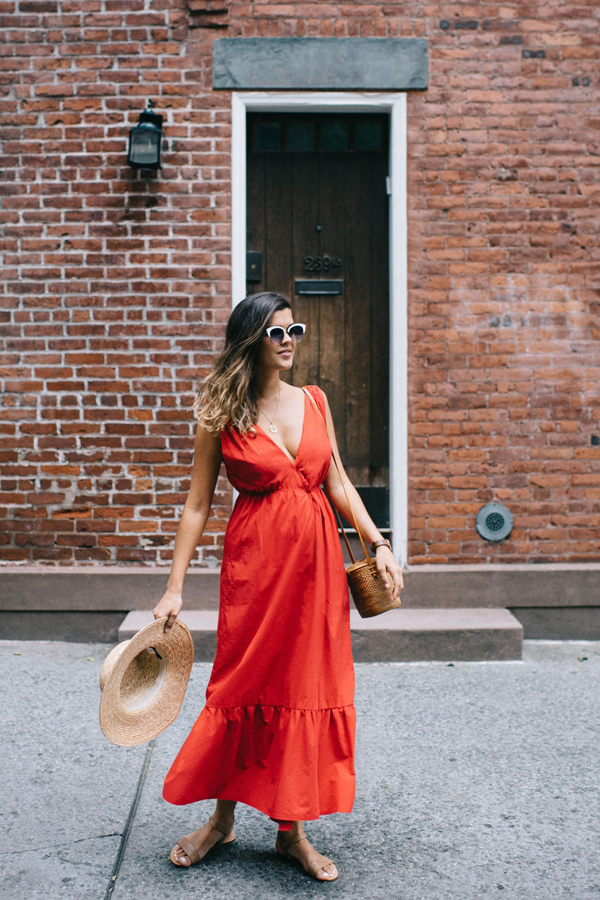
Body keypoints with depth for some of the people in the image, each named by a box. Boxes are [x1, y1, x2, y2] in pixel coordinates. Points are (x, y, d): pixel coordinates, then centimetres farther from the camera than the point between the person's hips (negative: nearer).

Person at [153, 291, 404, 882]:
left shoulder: (314, 401, 8)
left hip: (317, 557, 4)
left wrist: (379, 545, 3)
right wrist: (174, 587, -4)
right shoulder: (221, 415, -3)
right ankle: (222, 817, 27)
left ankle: (291, 829, 20)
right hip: (254, 559, -3)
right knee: (245, 682, 5)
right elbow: (197, 504, -2)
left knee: (308, 686, 6)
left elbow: (337, 483, 12)